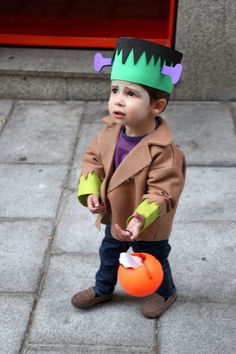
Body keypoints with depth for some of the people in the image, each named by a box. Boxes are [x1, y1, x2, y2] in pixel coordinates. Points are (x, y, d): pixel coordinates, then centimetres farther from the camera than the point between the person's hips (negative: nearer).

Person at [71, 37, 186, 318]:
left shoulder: (163, 150, -35)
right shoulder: (109, 133, -16)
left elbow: (163, 192, -32)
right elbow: (92, 160, -2)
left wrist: (142, 217, -43)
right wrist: (90, 192, -15)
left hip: (149, 228, -6)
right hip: (115, 217, 6)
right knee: (109, 254, 30)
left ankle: (165, 292, 52)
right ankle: (102, 289, 57)